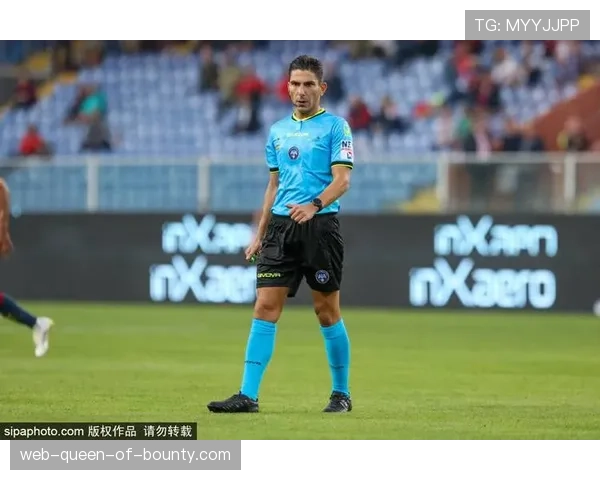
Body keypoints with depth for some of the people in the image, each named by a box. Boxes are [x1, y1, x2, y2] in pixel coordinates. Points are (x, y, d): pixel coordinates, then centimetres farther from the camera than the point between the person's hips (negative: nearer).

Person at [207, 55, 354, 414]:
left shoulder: (335, 126, -1)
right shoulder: (278, 131, 16)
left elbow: (342, 179, -10)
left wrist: (314, 205, -27)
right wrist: (259, 235, 18)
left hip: (320, 225, -5)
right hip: (281, 226, 5)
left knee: (327, 311, 2)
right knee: (265, 308, -4)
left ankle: (341, 394, 15)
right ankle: (248, 396, -7)